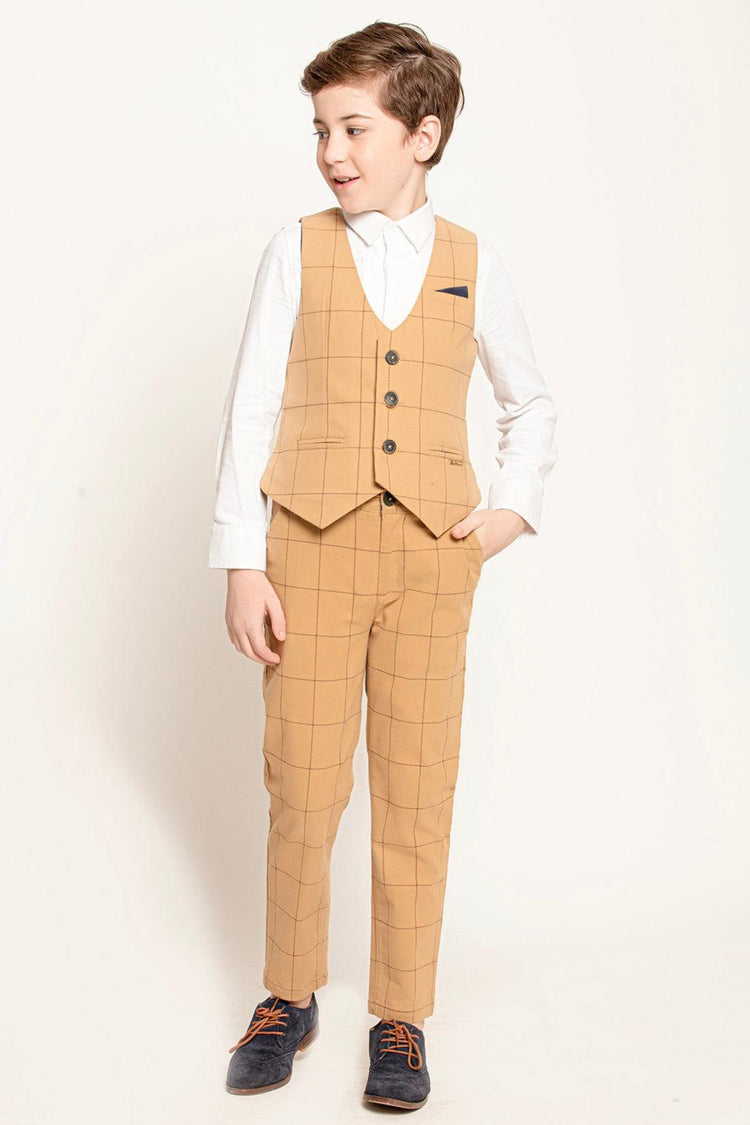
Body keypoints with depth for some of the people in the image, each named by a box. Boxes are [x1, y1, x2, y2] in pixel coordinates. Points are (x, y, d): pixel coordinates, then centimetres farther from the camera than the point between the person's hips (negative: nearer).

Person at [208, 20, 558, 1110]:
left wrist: (514, 505, 5)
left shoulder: (473, 264, 8)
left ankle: (402, 1016, 20)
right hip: (314, 543, 0)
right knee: (303, 782, 4)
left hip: (434, 551, 1)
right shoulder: (297, 249, 4)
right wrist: (242, 564, -4)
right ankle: (289, 995, 25)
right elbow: (251, 408, 1)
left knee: (417, 787, 5)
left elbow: (532, 403, 20)